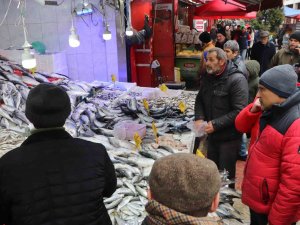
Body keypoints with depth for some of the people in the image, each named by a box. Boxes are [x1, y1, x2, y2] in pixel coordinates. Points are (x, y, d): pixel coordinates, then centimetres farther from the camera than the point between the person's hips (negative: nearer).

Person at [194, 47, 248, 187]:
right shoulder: (207, 77, 5)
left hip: (229, 137, -7)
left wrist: (216, 124, -25)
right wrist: (199, 118, -6)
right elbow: (199, 100, 13)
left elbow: (239, 111, -23)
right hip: (212, 135, 7)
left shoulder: (237, 79, -18)